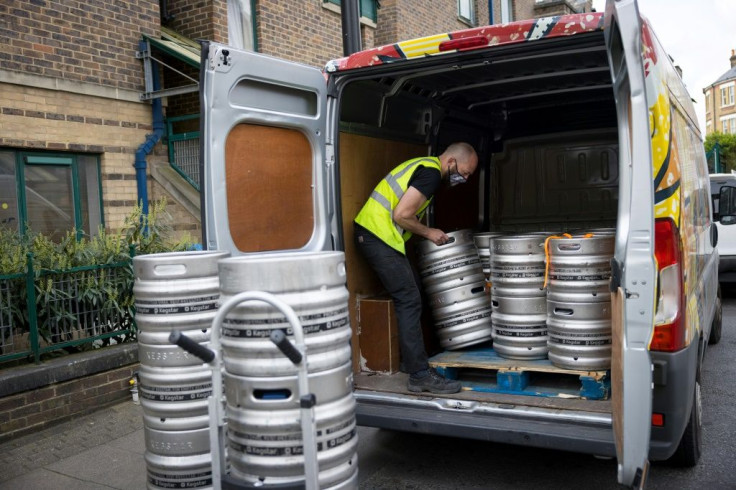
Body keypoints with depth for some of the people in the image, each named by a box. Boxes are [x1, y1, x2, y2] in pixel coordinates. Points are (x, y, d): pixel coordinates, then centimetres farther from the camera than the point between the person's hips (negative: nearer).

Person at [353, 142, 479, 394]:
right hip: (379, 237, -10)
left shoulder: (424, 165, 18)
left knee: (407, 299, 16)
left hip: (372, 233, 10)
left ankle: (409, 360, 25)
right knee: (409, 301, -9)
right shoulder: (431, 173, -14)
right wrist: (429, 233, -5)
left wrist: (427, 233, 16)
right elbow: (401, 215, -20)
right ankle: (420, 375, -5)